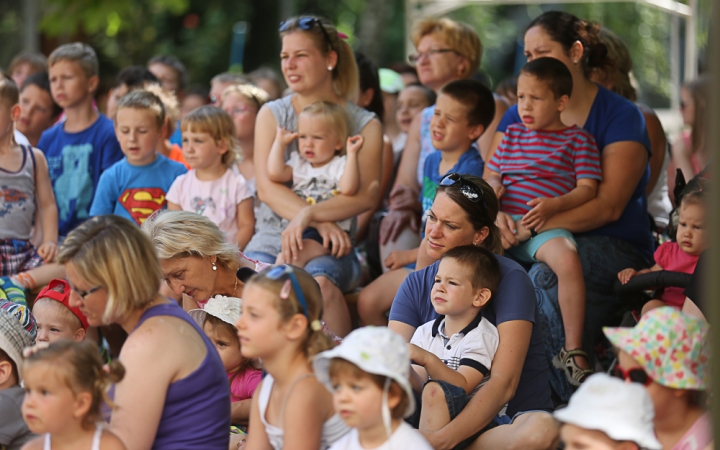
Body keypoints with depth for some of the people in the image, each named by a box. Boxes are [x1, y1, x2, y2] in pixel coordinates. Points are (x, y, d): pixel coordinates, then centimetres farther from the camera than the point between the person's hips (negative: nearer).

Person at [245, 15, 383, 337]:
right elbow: (267, 187, -2)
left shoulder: (364, 125, 7)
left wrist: (309, 215, -24)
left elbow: (366, 195, -7)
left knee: (319, 283, -35)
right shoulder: (271, 115, 11)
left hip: (329, 248, -2)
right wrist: (323, 223, -17)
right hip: (273, 236, 2)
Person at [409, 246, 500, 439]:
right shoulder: (424, 332, 11)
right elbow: (419, 386, 2)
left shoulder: (481, 336, -6)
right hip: (422, 411, 6)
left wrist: (427, 360, -30)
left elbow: (463, 386, -18)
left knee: (435, 391, -34)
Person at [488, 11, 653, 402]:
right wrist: (497, 215, -18)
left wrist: (535, 226, -24)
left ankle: (571, 402, -25)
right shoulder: (519, 116, 15)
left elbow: (608, 206, -14)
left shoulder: (621, 116, -3)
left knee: (547, 274, -37)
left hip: (612, 247, -4)